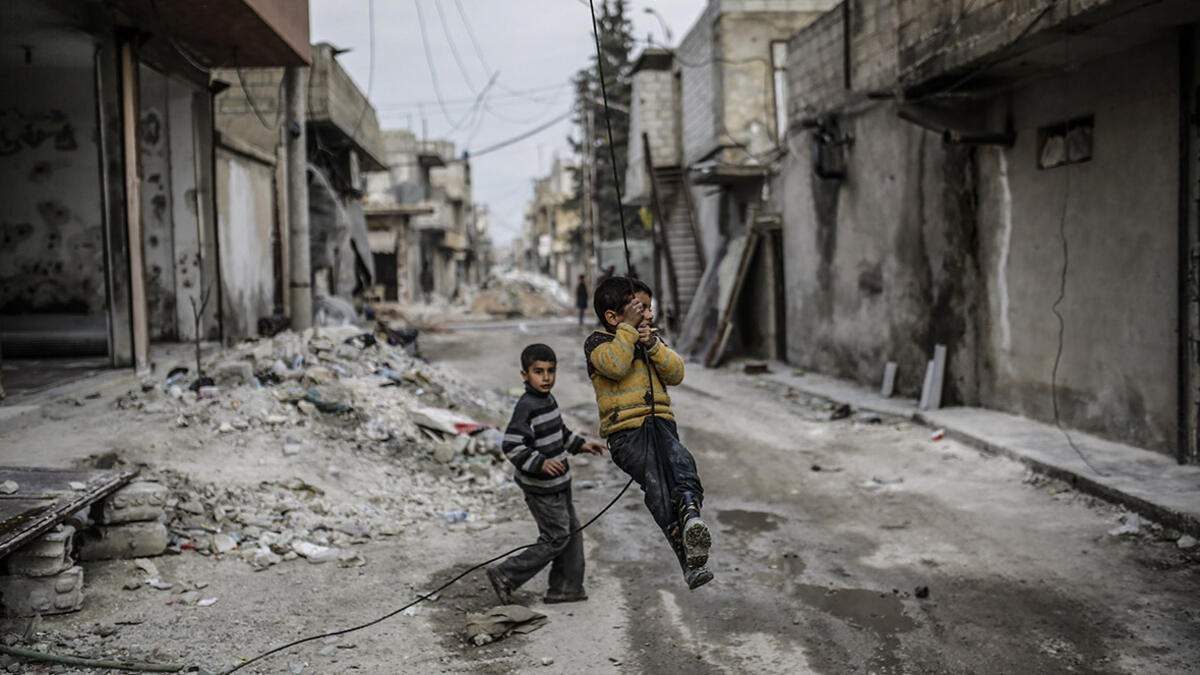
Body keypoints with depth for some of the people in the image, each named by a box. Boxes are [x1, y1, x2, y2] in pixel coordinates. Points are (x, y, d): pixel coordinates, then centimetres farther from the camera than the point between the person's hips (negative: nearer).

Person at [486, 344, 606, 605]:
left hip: (557, 484, 10)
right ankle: (505, 576, 6)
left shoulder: (548, 399, 8)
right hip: (541, 488, -10)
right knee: (555, 538, -3)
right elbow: (511, 446, -28)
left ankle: (566, 588, 26)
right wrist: (540, 463, -37)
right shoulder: (526, 406, -22)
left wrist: (580, 444, 19)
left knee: (572, 531, 15)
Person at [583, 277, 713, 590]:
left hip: (661, 422, 5)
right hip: (625, 429, -5)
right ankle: (689, 561, -42)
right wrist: (629, 327, -9)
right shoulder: (598, 342, 9)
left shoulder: (653, 339, 27)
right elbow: (615, 366, -14)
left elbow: (675, 374, 12)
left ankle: (691, 515, -59)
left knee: (680, 461, -31)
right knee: (655, 480, -30)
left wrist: (653, 346, -2)